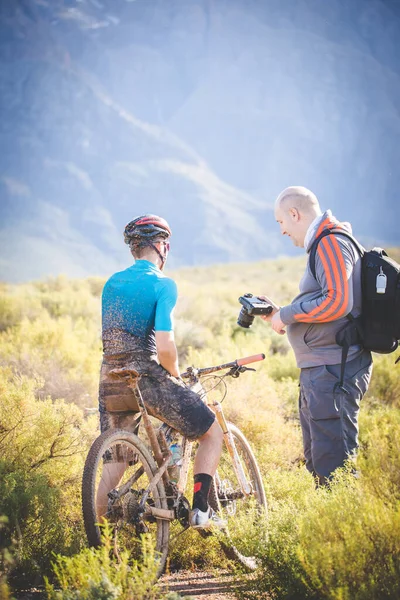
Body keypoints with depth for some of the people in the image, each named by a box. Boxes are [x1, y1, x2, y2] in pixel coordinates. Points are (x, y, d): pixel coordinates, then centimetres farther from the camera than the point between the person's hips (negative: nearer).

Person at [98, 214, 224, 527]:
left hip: (111, 381, 6)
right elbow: (165, 346, -17)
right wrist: (175, 373, 3)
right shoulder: (163, 284, -8)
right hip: (147, 378, -6)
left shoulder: (111, 283, 13)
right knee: (213, 431, 10)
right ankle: (200, 510, 1)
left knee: (114, 459, 16)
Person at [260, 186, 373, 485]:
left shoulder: (331, 242, -13)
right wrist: (280, 315, 15)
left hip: (334, 370, -11)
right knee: (316, 460, 17)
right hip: (320, 370, 11)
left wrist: (287, 314, -13)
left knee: (333, 464, -10)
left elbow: (338, 301, -24)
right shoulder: (324, 244, 19)